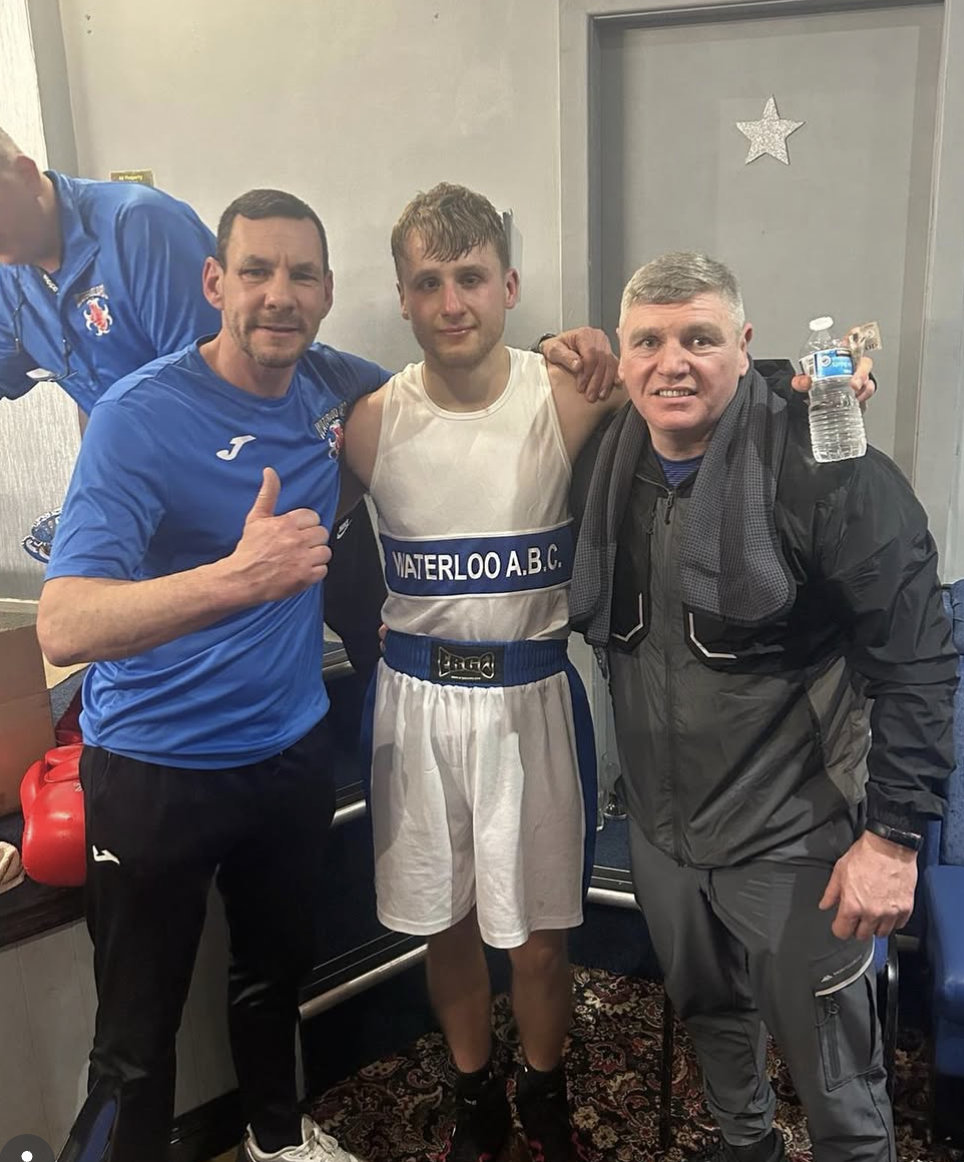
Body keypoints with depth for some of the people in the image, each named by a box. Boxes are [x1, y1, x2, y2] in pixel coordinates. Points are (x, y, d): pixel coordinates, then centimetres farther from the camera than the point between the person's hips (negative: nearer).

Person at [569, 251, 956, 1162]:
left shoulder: (823, 469, -20)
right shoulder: (609, 465, -1)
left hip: (796, 835, -6)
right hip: (661, 823, 6)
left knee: (833, 1069, 10)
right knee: (708, 1014, 26)